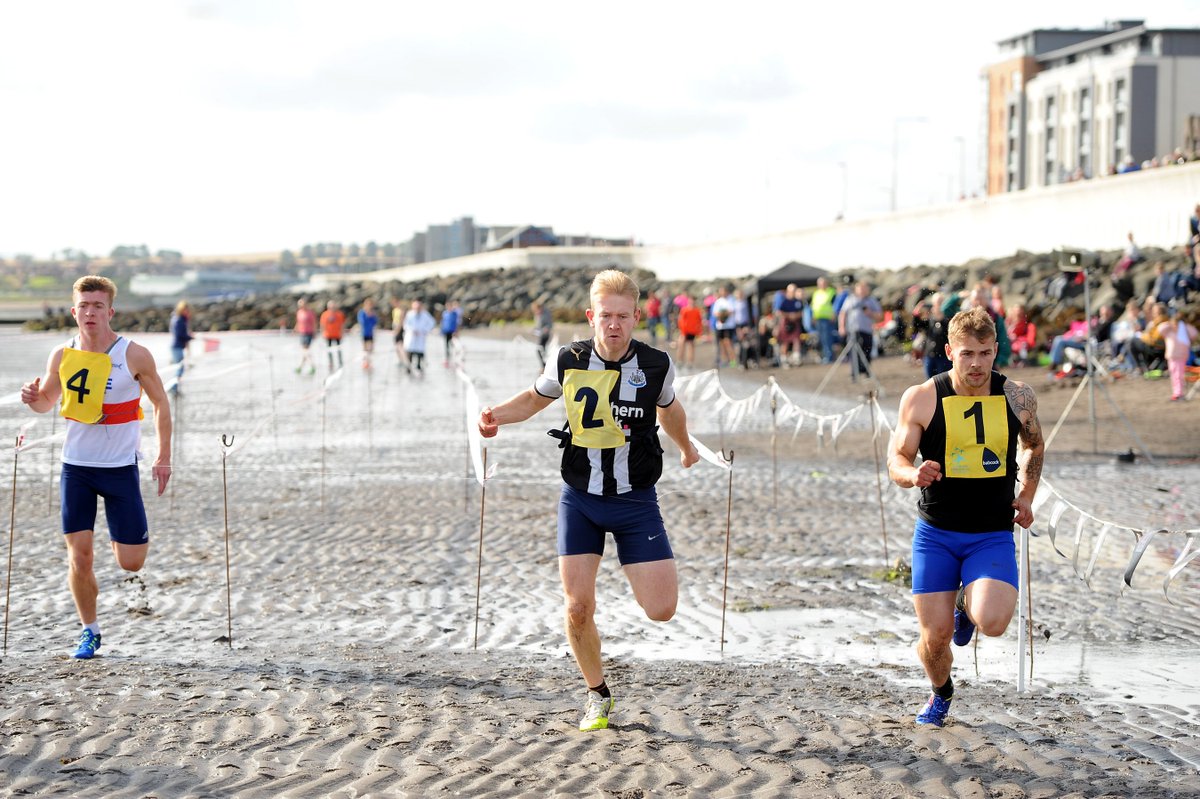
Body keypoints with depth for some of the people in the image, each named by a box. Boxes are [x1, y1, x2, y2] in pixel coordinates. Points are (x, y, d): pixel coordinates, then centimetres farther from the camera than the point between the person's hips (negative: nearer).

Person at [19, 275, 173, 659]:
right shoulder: (62, 356, -2)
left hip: (121, 467, -2)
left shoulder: (134, 355, -10)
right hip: (76, 465, 2)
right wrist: (33, 397, -10)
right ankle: (89, 630, 16)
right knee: (79, 556, -3)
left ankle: (128, 537, 34)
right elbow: (48, 400, 15)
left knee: (131, 563, -2)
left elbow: (161, 404, 2)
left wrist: (163, 458, -1)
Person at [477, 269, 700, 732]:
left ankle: (635, 571, 28)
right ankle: (598, 695, 18)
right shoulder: (569, 361, -8)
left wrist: (687, 449, 33)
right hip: (580, 499, 0)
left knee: (660, 609, -10)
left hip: (635, 500, 0)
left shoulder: (656, 365, -7)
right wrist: (497, 414, -7)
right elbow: (536, 398, 13)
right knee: (577, 607, -8)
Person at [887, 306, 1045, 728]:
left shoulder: (1017, 397, -2)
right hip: (935, 534, 0)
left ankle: (967, 606, 16)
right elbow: (896, 459, -2)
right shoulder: (921, 399, -7)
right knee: (935, 636, -2)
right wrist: (913, 474, -24)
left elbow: (1034, 446, 18)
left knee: (992, 622, -23)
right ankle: (941, 693, 33)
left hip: (993, 536, 0)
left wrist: (1025, 495, 7)